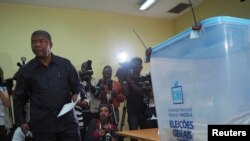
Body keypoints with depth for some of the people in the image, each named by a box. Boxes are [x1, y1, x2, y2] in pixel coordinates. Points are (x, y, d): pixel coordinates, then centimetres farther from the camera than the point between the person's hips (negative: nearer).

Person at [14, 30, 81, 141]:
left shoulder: (65, 64, 2)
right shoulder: (26, 70, 2)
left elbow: (76, 84, 12)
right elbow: (19, 98, 9)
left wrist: (77, 95, -8)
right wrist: (21, 122, 5)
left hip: (67, 121, 1)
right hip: (41, 126, 0)